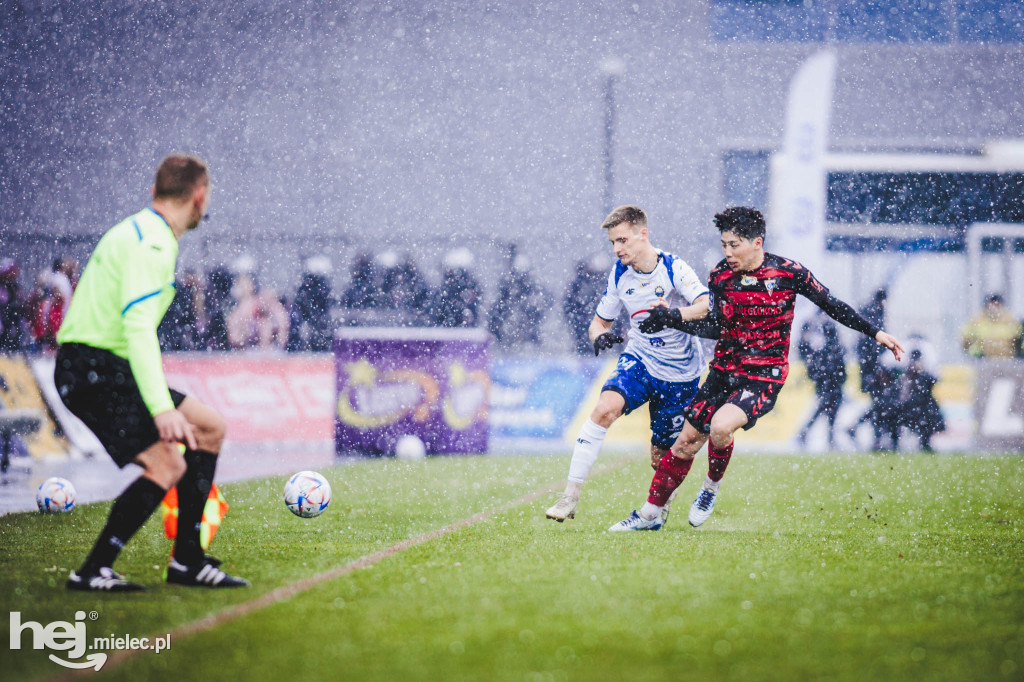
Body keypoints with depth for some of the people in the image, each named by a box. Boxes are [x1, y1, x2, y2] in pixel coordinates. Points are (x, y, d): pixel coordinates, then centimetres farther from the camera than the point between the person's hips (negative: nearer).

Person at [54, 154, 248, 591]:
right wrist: (161, 408, -34)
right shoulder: (151, 243, -15)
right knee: (167, 464, -19)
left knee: (210, 427, 12)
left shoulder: (142, 232, 18)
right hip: (92, 369, -10)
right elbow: (138, 327, -27)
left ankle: (186, 561, 12)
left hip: (110, 369, 10)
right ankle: (92, 572, -15)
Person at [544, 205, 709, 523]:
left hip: (680, 374, -3)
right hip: (639, 360, 3)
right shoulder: (619, 274, 0)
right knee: (606, 407, -27)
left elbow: (708, 306, -32)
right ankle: (571, 495, -27)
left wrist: (674, 314, -51)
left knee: (662, 456, 4)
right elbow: (600, 320, 12)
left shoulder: (674, 268, -17)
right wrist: (599, 336, -13)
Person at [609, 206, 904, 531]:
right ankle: (650, 514, 19)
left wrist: (875, 333, -1)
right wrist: (670, 319, -9)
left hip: (765, 376, -4)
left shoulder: (788, 272, -11)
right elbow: (715, 328, 3)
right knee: (686, 441, 4)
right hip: (724, 371, 4)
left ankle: (712, 487, 2)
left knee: (720, 426, -28)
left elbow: (832, 305, -1)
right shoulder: (720, 275, 0)